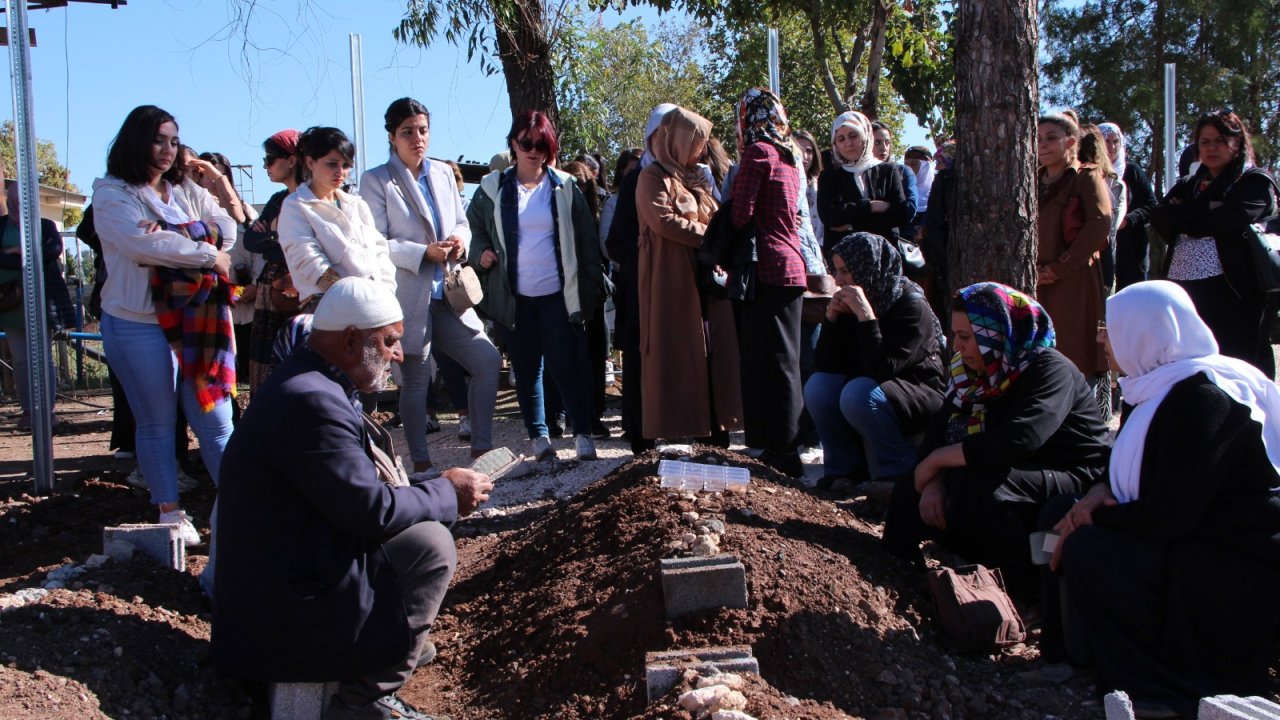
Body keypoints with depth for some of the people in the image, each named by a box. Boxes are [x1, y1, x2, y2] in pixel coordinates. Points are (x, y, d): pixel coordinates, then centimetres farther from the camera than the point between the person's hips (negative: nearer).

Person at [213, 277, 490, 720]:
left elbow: (359, 486, 12)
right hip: (286, 603, -10)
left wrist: (438, 489, 2)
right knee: (430, 545, -16)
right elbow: (371, 509, -25)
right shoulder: (311, 401, -25)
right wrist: (448, 495, -10)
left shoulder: (311, 383, 9)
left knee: (419, 525, 10)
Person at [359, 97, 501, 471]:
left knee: (489, 361, 3)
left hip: (447, 293, 6)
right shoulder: (376, 181, -4)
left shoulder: (443, 172, 12)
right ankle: (421, 463, 16)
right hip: (408, 296, -6)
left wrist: (460, 239, -5)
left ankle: (481, 447, 16)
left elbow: (462, 222, 18)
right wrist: (424, 253, -18)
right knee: (415, 380, 3)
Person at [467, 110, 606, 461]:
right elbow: (475, 229, 17)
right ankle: (538, 435, 17)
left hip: (559, 294, -1)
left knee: (567, 365, -4)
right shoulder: (493, 188, 6)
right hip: (515, 297, 2)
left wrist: (592, 285, 0)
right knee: (527, 369, 7)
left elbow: (586, 239, 6)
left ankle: (583, 433, 5)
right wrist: (481, 254, -3)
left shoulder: (565, 187, 4)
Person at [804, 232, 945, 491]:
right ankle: (846, 468, -1)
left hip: (922, 395, -7)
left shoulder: (911, 305, -21)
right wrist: (832, 318, -17)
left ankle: (898, 473, -12)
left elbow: (883, 370, -31)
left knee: (858, 393, -32)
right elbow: (826, 367, -5)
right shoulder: (849, 304, -3)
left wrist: (866, 315, -34)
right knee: (817, 386, -17)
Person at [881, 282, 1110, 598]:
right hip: (1006, 480, 8)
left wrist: (936, 460, -25)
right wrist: (933, 481, -21)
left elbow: (1015, 443, -35)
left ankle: (1032, 596, -19)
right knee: (911, 491, 1)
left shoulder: (1051, 370, -21)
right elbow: (940, 430, 0)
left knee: (978, 486, -34)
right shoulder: (973, 372, 4)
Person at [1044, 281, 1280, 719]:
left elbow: (1168, 514, -26)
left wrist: (1090, 524, -13)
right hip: (1198, 537, 11)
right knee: (1060, 514, 3)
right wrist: (1100, 493, -5)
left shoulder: (1200, 396, -22)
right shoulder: (1163, 384, 9)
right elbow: (1133, 471, 18)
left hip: (1239, 567, -11)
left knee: (1087, 553, -23)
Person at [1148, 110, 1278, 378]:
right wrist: (1204, 209, -8)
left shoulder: (1256, 182, 4)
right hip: (1182, 288, 5)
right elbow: (1158, 218, 5)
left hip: (1231, 292, -5)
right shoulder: (1187, 185, 22)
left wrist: (1183, 218, -1)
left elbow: (1229, 220, -15)